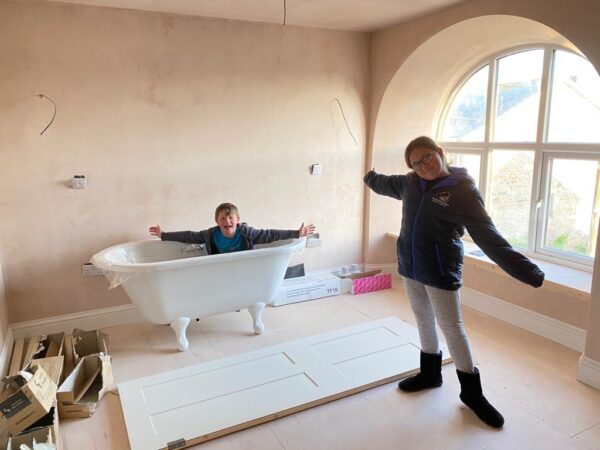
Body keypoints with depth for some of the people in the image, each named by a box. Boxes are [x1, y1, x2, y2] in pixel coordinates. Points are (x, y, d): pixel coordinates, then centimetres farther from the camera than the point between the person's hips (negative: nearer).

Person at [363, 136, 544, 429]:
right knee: (424, 322, 18)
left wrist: (528, 272, -22)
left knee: (452, 328, 3)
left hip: (441, 273, -5)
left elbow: (489, 238, -16)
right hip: (410, 268, 5)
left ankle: (471, 392, 21)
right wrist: (370, 177, 47)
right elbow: (383, 183, 27)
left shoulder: (464, 190, -14)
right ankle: (430, 373, 37)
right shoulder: (409, 184, 3)